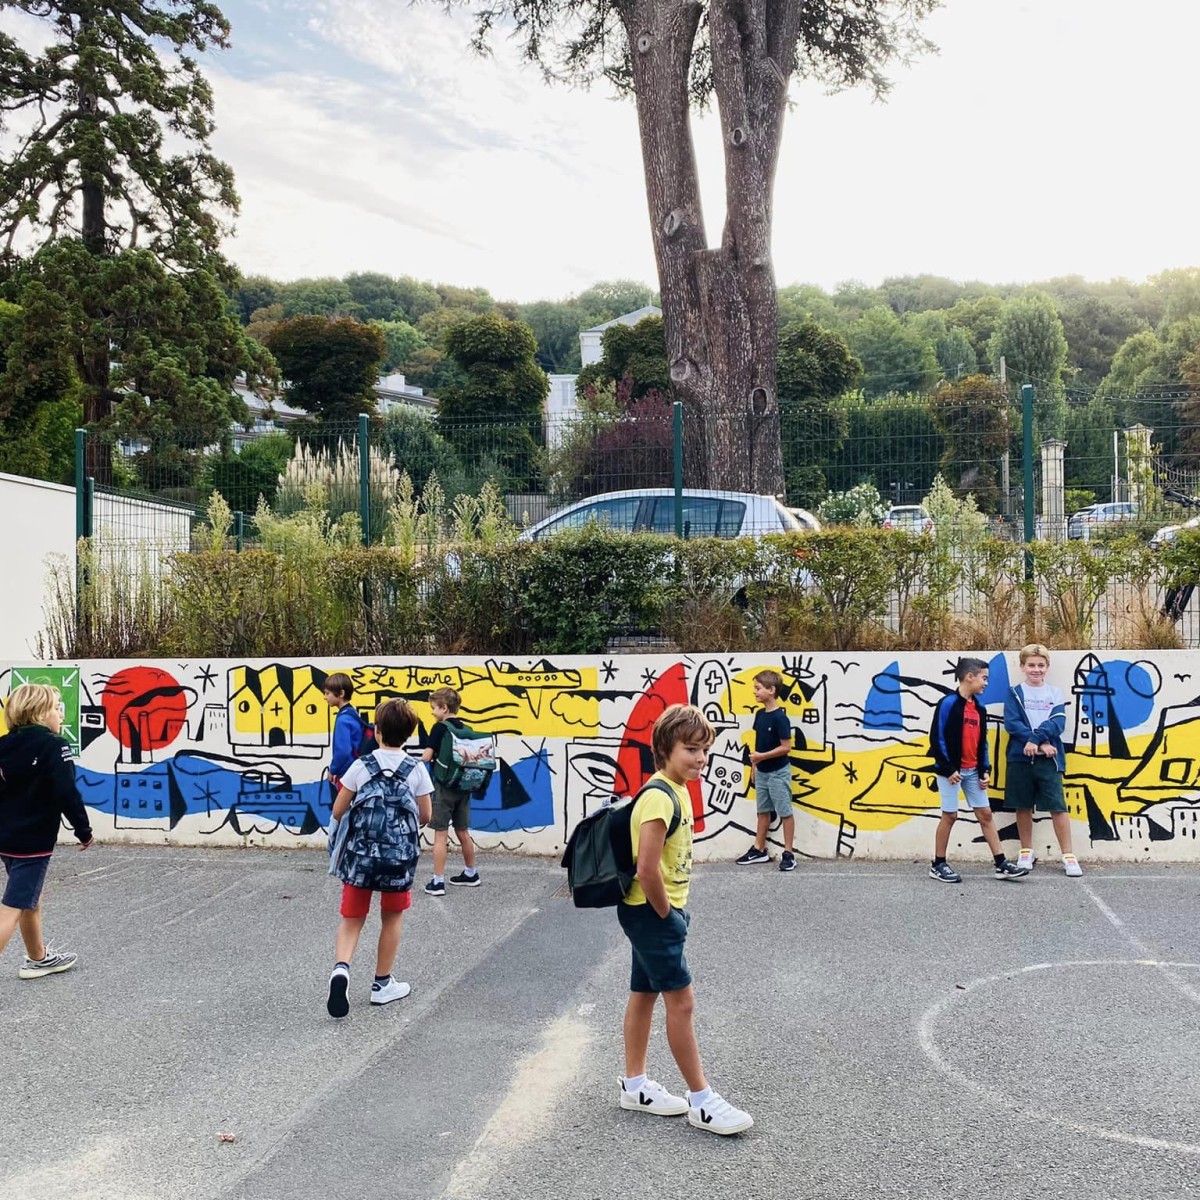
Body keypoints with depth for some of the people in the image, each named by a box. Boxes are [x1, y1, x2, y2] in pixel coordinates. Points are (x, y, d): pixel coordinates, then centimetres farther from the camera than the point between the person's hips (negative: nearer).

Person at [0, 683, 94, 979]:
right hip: (33, 840, -8)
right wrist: (84, 830, -8)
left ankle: (38, 958, 39)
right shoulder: (53, 745, -15)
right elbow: (67, 794, -19)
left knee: (31, 899, 24)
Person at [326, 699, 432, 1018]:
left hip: (359, 853, 0)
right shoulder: (417, 770, -4)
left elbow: (338, 811, -1)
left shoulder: (361, 766, -4)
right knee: (392, 918, 18)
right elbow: (425, 817, 3)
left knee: (352, 918, 11)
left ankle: (341, 968, -14)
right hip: (400, 856, 0)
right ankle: (382, 984, 25)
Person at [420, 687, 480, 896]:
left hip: (444, 786, -6)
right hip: (463, 786, 6)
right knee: (463, 832, 18)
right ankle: (470, 873, 29)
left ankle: (438, 882, -2)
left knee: (440, 834, -3)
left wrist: (433, 757, 6)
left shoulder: (440, 728, -11)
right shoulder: (465, 729, 7)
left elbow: (427, 756, -14)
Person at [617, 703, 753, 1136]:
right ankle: (701, 1101, 6)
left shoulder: (677, 791, 7)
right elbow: (647, 870, -29)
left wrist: (671, 911, 13)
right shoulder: (660, 798, -23)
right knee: (681, 1001, -3)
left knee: (644, 994, 17)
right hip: (651, 911, -10)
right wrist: (666, 914, -16)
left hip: (654, 911, 10)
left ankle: (635, 1085, 29)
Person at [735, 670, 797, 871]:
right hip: (762, 772, 8)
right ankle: (759, 850, 25)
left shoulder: (780, 717, -19)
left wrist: (762, 756, -22)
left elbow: (786, 747, -19)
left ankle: (789, 853, 7)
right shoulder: (760, 715, 4)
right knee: (763, 811, 16)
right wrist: (754, 764, 13)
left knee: (785, 812, 0)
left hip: (778, 772, -8)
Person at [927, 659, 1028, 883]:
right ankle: (938, 865, 10)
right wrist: (948, 769, -17)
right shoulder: (948, 703, -13)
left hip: (972, 771, 7)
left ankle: (1001, 865, 9)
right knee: (950, 815, -1)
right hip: (952, 771, -7)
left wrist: (985, 770, 5)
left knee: (986, 814, 6)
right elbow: (937, 738, -15)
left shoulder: (979, 709, 11)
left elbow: (982, 743, 14)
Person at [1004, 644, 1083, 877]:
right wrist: (1041, 742, -15)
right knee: (1023, 806, 8)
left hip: (1049, 759, 0)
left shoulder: (1055, 694, 9)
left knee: (1058, 807, -4)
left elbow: (1058, 723, -5)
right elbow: (1012, 723, -8)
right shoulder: (1015, 693, 5)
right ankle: (1027, 852, 21)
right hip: (1020, 758, 0)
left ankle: (1068, 856, 2)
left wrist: (1034, 738, -18)